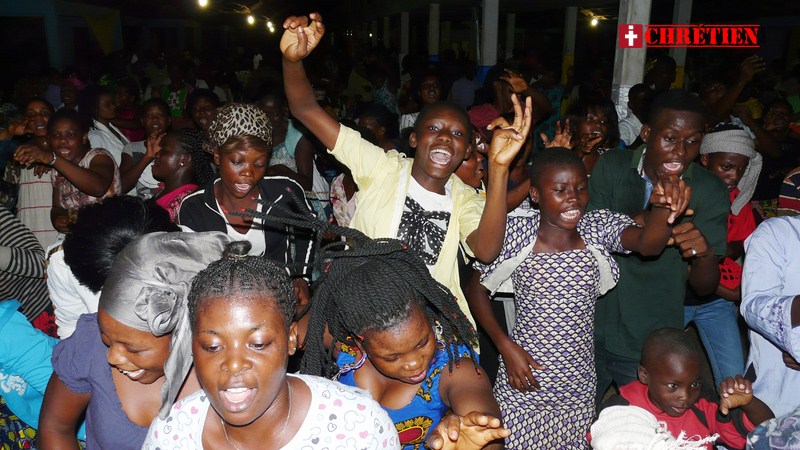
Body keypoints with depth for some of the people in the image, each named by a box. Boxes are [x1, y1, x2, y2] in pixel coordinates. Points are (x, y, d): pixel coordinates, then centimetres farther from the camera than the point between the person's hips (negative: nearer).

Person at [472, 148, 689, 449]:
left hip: (579, 389, 3)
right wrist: (505, 346, -11)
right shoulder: (517, 233, -11)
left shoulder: (599, 227, -5)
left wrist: (664, 208, -44)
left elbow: (647, 243, -23)